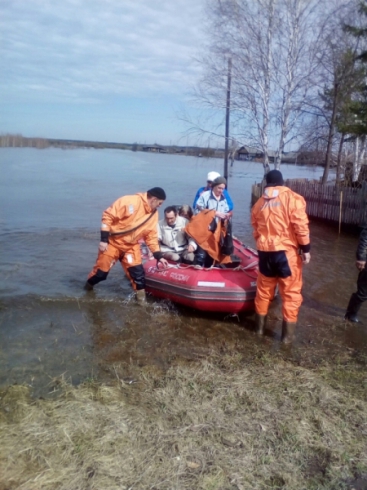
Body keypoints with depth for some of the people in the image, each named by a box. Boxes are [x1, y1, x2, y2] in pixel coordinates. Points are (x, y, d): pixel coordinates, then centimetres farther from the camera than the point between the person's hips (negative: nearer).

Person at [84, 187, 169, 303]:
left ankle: (141, 296, 7)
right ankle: (89, 285, 33)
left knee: (137, 271, -8)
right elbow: (108, 216, -20)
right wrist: (103, 240, -22)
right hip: (113, 242, -4)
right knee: (101, 271, 4)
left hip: (131, 246, 5)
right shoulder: (129, 201, -23)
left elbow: (151, 236, 4)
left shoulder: (153, 214, -2)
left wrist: (159, 256, -2)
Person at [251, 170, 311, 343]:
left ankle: (260, 327, 30)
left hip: (264, 251, 5)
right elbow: (301, 226, -12)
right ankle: (287, 334, 9)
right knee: (291, 293, 5)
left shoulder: (259, 202, 9)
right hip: (286, 251, -5)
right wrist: (306, 249, -6)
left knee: (264, 290, 18)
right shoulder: (293, 199, -6)